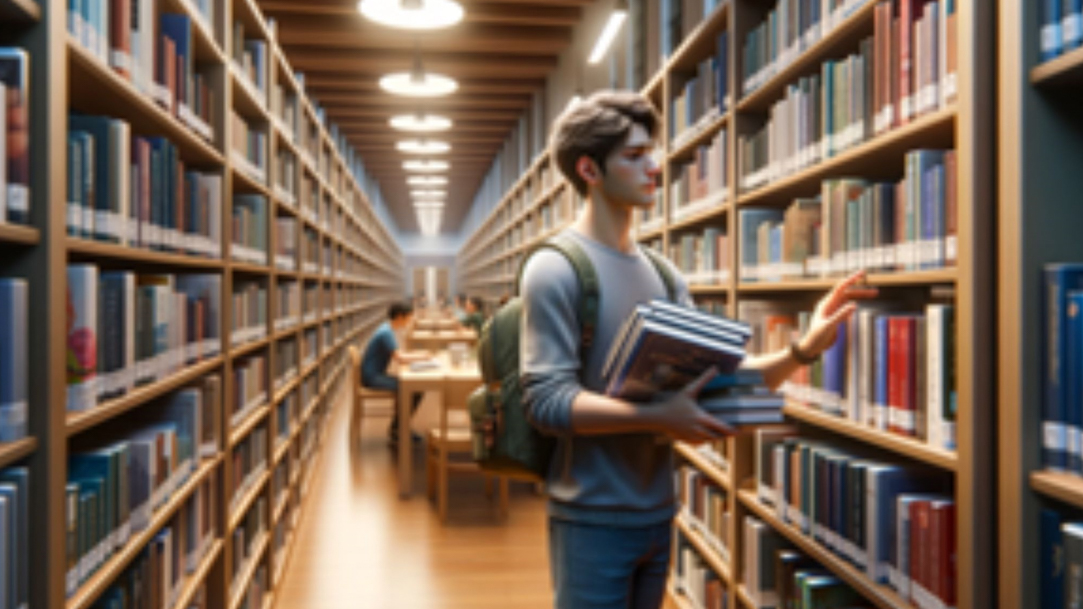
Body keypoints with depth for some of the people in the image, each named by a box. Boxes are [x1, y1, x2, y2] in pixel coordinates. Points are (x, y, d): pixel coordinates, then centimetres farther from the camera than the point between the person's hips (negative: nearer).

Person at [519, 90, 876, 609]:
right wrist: (657, 417, -30)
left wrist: (803, 349, -8)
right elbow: (547, 401, -21)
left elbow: (718, 373, 6)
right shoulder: (555, 269, -13)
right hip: (593, 519, -7)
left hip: (657, 511, 7)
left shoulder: (663, 273, 8)